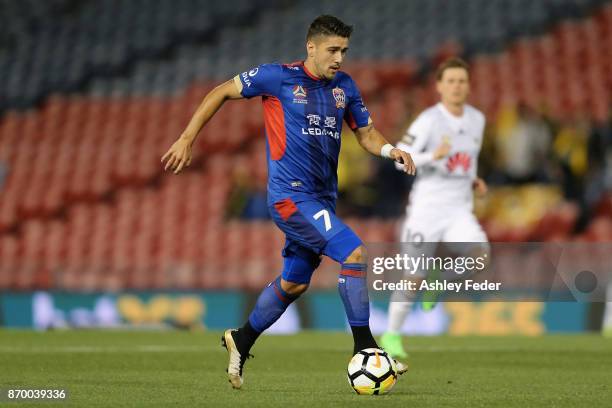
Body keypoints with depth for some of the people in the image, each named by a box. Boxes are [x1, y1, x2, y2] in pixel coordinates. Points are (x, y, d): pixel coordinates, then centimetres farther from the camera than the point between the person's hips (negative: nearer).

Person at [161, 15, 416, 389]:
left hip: (322, 197, 7)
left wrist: (391, 150, -8)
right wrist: (187, 139, -2)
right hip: (290, 193, -7)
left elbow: (366, 133, 14)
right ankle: (364, 347, -15)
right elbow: (222, 93, 1)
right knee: (354, 251, -20)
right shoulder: (279, 77, -8)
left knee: (294, 283, 17)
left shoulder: (345, 86, 8)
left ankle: (242, 341, 35)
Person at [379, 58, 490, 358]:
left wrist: (474, 181, 6)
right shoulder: (429, 120, -10)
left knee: (479, 253, -24)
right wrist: (434, 156, -32)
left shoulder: (477, 119, 8)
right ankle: (391, 336, 16)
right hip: (426, 208, -4)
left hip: (459, 210, 4)